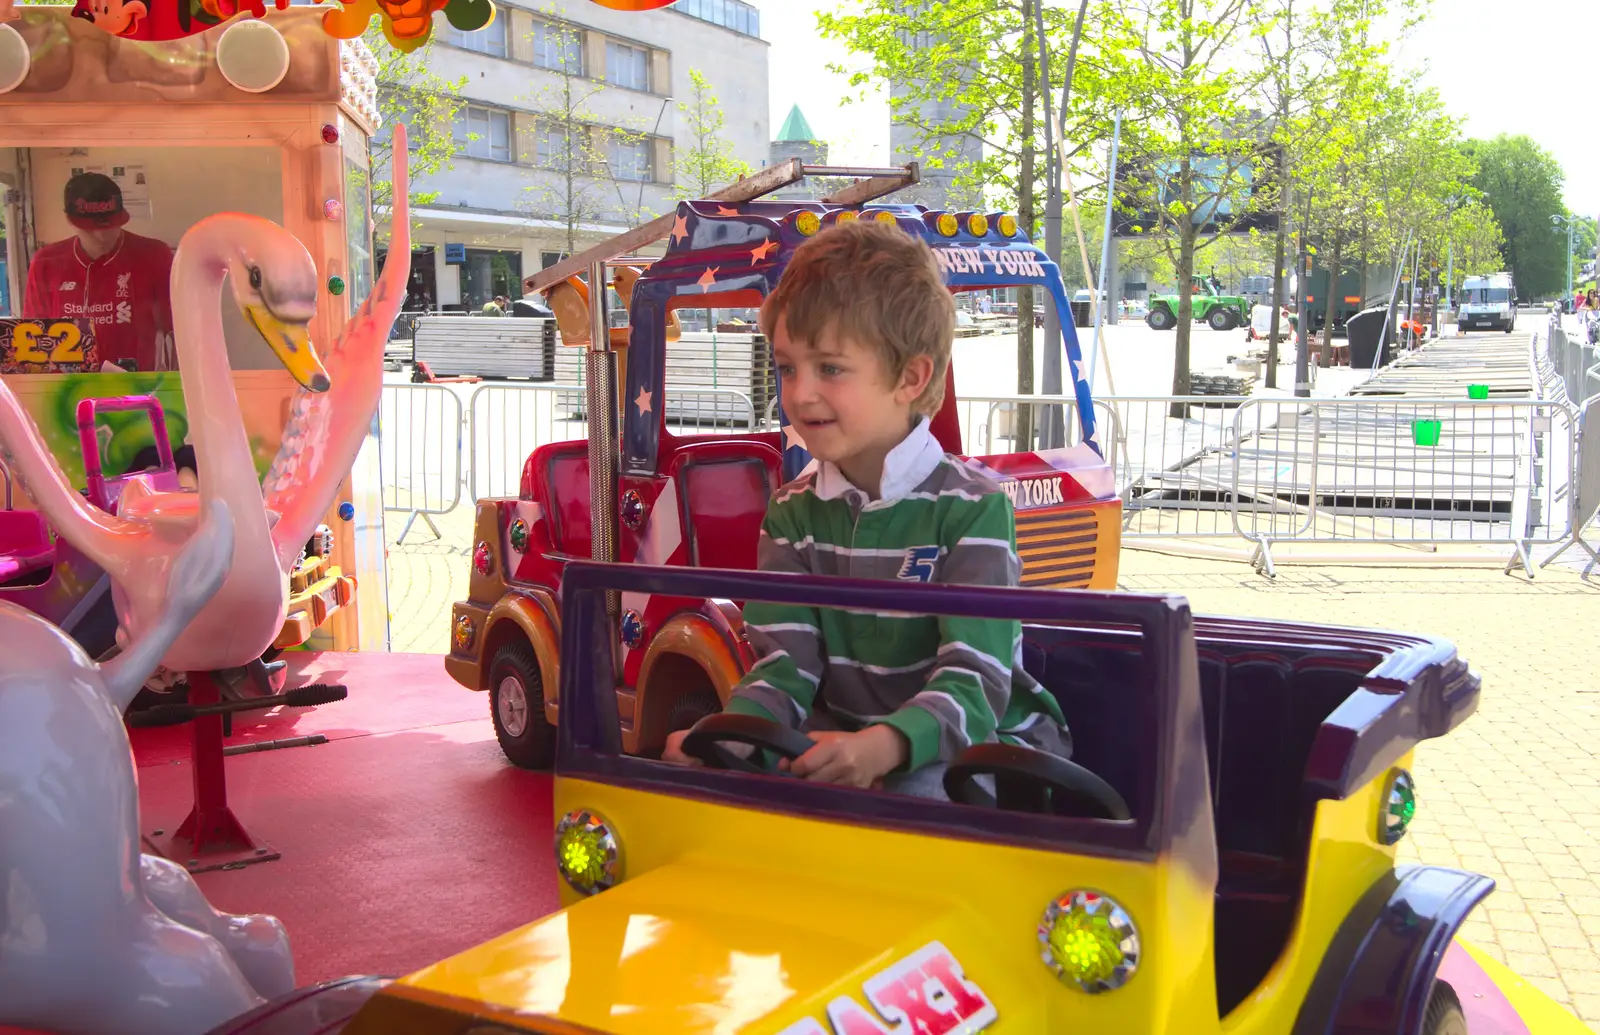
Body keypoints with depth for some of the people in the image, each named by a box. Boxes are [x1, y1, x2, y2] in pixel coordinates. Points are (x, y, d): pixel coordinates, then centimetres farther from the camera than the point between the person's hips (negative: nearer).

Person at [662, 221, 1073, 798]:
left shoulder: (972, 507, -13)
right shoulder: (794, 511, 4)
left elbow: (974, 682, -23)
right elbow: (787, 665, -4)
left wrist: (884, 745, -44)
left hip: (985, 741, -4)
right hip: (845, 739, 4)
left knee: (918, 795, -37)